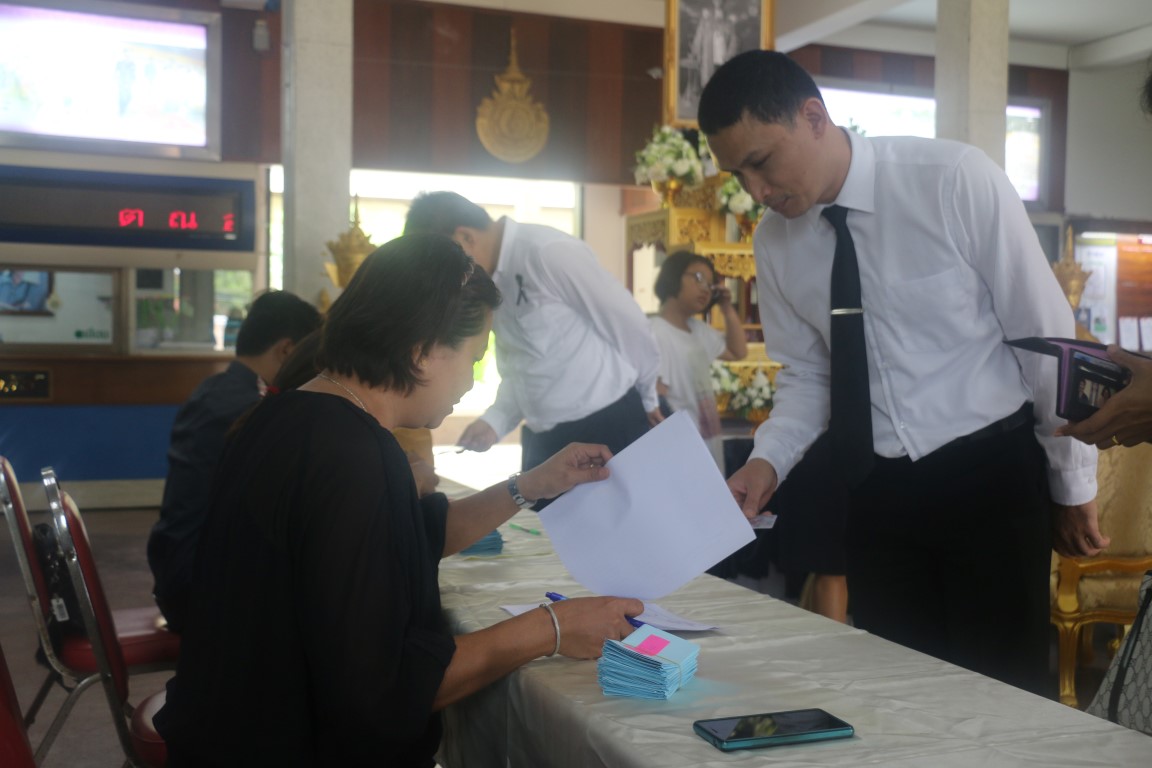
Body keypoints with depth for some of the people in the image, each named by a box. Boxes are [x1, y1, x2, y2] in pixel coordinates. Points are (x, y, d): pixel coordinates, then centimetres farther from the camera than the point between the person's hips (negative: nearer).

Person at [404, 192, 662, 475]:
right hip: (544, 440, 8)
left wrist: (647, 400, 3)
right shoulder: (494, 281, 6)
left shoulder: (550, 252, -18)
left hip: (609, 428, -7)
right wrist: (495, 420, -1)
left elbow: (629, 326, -12)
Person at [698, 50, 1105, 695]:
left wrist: (1073, 482, -1)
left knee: (1002, 689, 3)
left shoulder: (956, 180, -16)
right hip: (880, 491, 4)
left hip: (992, 477, -4)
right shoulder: (775, 243, -1)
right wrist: (767, 462, -9)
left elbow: (1047, 333, -9)